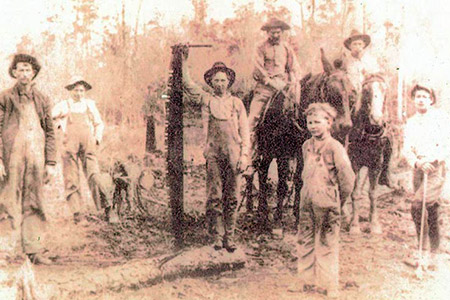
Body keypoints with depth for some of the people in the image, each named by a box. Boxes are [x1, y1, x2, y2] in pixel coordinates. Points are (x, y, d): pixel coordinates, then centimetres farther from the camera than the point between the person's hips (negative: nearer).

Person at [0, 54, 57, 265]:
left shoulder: (42, 100, 13)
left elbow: (49, 132, 14)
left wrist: (50, 163, 8)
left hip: (36, 157, 3)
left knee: (34, 204, 3)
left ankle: (34, 250, 5)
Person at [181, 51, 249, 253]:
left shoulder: (237, 103, 11)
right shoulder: (206, 99, 11)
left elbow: (244, 131, 9)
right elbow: (188, 84, 6)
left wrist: (244, 155, 0)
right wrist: (183, 62, 0)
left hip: (234, 154, 1)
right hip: (214, 153, -1)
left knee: (232, 198, 1)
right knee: (214, 197, -5)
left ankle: (229, 237, 8)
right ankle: (216, 237, 1)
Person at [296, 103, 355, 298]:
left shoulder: (334, 147, -11)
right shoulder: (307, 146, 9)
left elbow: (348, 177, -10)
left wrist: (338, 199, -1)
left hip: (327, 203, -6)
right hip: (307, 201, 6)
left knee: (327, 244, 1)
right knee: (305, 241, 10)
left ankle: (328, 285, 11)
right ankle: (309, 280, 24)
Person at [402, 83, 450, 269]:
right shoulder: (410, 123, 13)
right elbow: (407, 149, 5)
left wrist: (431, 159, -19)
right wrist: (417, 162, -14)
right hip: (419, 169, 5)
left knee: (417, 206, -20)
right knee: (430, 211, 11)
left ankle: (424, 248, -10)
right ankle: (432, 251, 20)